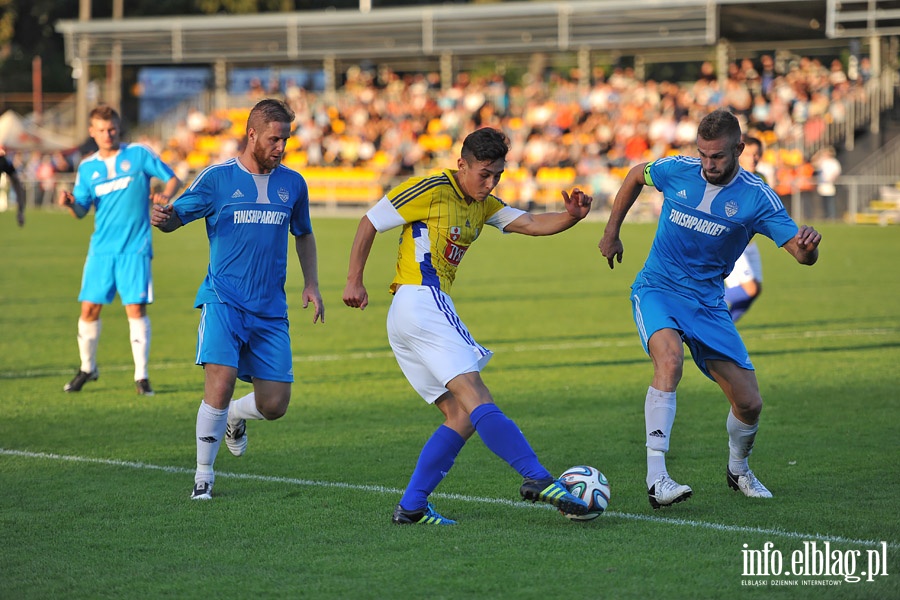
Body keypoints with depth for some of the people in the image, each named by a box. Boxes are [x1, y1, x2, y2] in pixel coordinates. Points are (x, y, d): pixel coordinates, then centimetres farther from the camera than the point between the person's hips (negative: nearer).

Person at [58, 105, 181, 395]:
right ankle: (87, 369, 21)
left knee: (136, 308, -8)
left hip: (135, 247, -3)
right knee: (89, 308, 1)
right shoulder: (87, 167, 8)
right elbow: (81, 211, 7)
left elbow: (173, 179, 3)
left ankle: (141, 376, 1)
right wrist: (70, 203, -15)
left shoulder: (139, 154, 0)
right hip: (101, 248, 3)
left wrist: (164, 194, -18)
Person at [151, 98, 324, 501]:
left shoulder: (293, 184, 10)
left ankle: (234, 418, 36)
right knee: (221, 380, -21)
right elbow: (176, 217, 1)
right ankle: (204, 475, -5)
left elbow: (303, 234, 25)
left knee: (275, 405, 0)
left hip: (271, 309, 4)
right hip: (223, 300, -4)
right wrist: (161, 217, -24)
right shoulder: (217, 178, -2)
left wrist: (311, 283, 14)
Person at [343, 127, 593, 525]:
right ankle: (538, 479, -28)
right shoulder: (431, 190, -6)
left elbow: (531, 224, 8)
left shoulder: (483, 204, 18)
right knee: (474, 400, -18)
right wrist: (354, 281, -1)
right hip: (423, 301, -10)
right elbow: (370, 223, -1)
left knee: (462, 416, 4)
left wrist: (571, 217, -11)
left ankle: (411, 506, 2)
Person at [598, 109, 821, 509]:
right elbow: (636, 175, 16)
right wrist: (612, 231, 16)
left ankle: (738, 469, 33)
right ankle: (656, 478, -38)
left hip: (707, 301, 2)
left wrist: (808, 244, -40)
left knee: (749, 403, -1)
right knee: (670, 359, -34)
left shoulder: (757, 198, -10)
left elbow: (802, 254, -16)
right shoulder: (677, 171, -7)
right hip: (657, 289, -2)